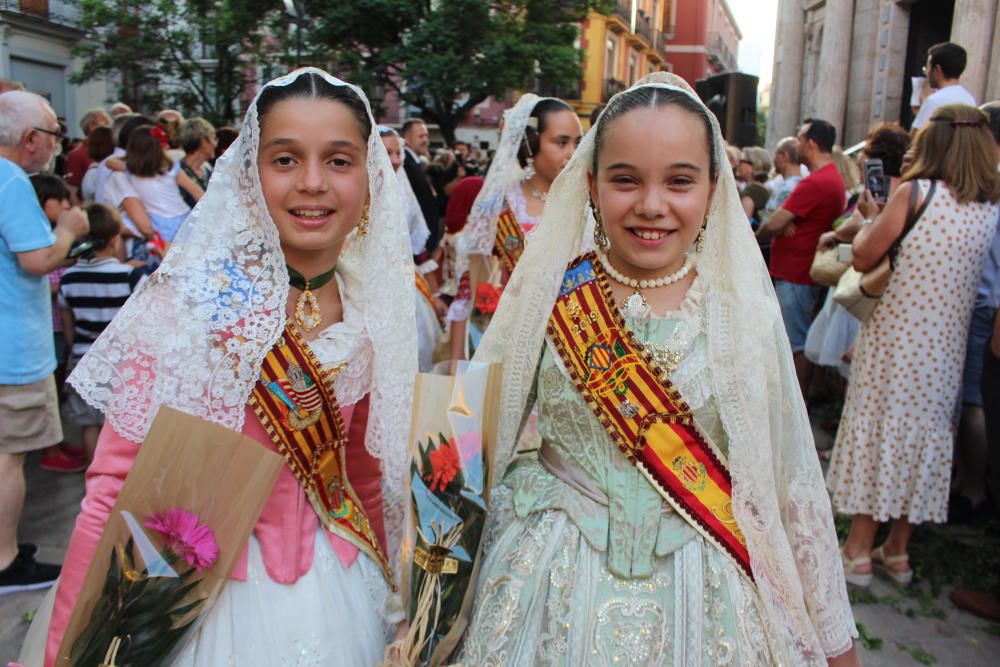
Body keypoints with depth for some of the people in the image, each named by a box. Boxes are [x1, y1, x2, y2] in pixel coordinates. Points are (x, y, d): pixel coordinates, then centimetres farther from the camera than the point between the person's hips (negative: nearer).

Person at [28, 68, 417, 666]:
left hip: (335, 589, 4)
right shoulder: (193, 300, -19)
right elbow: (116, 485, -17)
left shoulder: (373, 311, -5)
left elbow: (366, 473, 6)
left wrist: (384, 590, 13)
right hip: (209, 595, -4)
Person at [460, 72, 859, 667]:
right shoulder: (548, 293, -8)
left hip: (703, 595, 1)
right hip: (557, 586, 0)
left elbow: (792, 481, -2)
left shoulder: (745, 308, -8)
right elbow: (479, 433, 2)